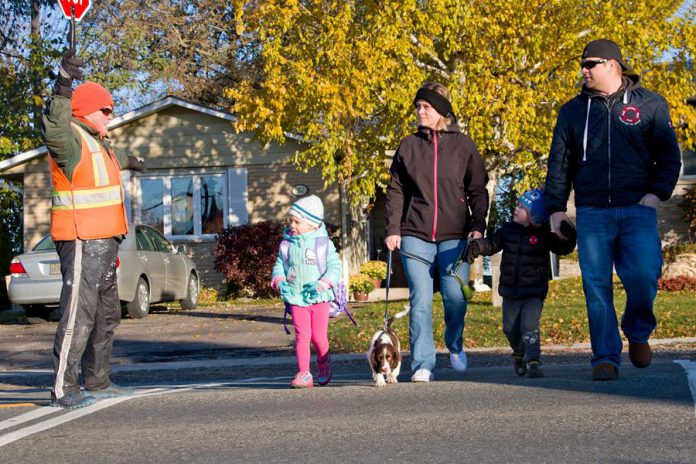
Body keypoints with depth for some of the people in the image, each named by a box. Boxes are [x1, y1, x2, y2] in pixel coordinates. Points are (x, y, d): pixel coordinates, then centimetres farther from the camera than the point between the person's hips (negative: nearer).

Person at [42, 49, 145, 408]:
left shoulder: (95, 141, 18)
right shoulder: (71, 138, -13)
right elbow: (53, 129, -38)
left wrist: (129, 161, 63)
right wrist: (63, 88, -51)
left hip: (103, 242, 11)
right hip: (81, 242, -11)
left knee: (107, 313, 17)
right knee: (79, 312, -13)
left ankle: (98, 381, 26)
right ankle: (64, 388, -12)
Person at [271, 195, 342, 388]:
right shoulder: (287, 244, 6)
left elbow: (334, 266, -4)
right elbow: (279, 264, 13)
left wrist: (325, 282, -21)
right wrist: (278, 279, -7)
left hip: (319, 298, -2)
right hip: (296, 298, 2)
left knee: (319, 336, 2)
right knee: (302, 336, -6)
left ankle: (323, 365, 29)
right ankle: (303, 374, -5)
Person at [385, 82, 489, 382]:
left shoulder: (463, 145, 6)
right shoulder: (408, 146, 9)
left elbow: (478, 190, 8)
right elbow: (396, 190, 9)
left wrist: (478, 226, -4)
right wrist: (393, 229, 0)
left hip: (454, 235, -1)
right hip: (415, 236, 1)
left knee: (455, 296, -8)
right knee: (420, 301, -6)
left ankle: (455, 346, 21)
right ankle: (423, 364, -3)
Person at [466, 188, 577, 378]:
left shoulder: (543, 236, -6)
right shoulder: (508, 230, 3)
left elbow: (563, 248, -9)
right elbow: (492, 243, 4)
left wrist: (568, 234, -29)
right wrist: (477, 246, -16)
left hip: (534, 293, -4)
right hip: (510, 292, 4)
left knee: (529, 326, -20)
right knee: (511, 329, 12)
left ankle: (533, 362, -18)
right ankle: (519, 354, 40)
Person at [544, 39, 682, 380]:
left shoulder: (649, 105, 8)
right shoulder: (573, 111, 14)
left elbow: (669, 156, 9)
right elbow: (559, 163, 15)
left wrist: (657, 193, -6)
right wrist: (556, 208, 6)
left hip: (638, 209, -2)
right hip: (592, 213, 2)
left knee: (644, 276, -16)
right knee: (596, 286, -4)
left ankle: (637, 333, 12)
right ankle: (606, 358, 4)